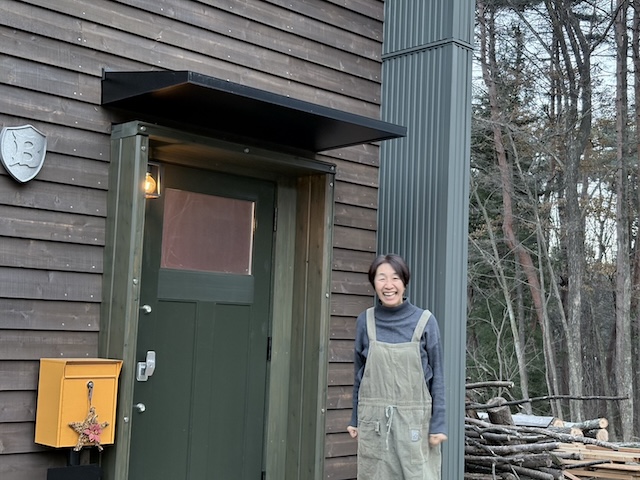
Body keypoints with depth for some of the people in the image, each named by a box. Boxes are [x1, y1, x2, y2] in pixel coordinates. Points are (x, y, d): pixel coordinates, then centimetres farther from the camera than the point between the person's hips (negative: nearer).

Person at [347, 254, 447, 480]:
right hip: (374, 420, 2)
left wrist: (438, 424, -5)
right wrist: (355, 419, 11)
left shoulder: (424, 321, -4)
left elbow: (437, 376, -1)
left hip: (414, 420, -2)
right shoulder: (365, 321, 2)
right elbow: (359, 374, 10)